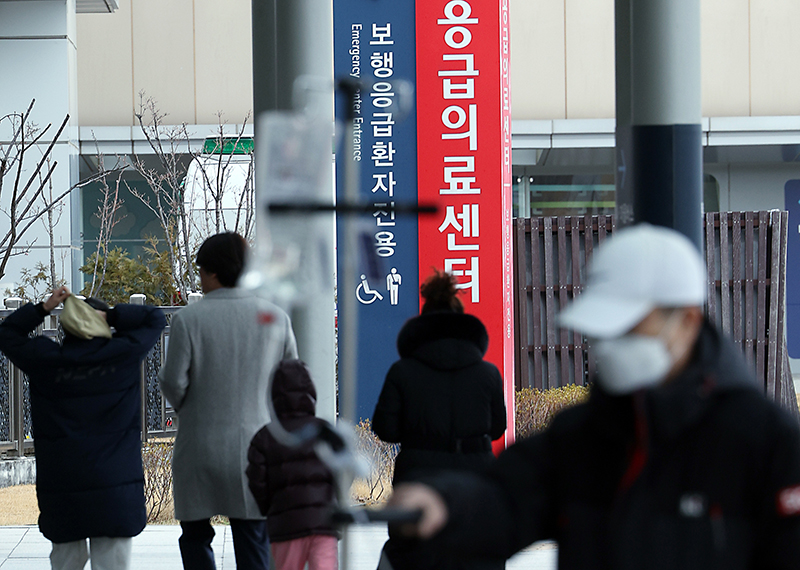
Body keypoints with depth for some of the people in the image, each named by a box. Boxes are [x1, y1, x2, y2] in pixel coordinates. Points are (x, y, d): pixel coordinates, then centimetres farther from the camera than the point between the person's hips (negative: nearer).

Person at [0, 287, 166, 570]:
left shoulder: (47, 361, 0)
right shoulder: (122, 355, -3)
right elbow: (155, 319, 10)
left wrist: (44, 308, 8)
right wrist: (110, 315, 2)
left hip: (60, 486, 2)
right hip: (114, 484, -2)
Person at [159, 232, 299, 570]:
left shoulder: (188, 319, -10)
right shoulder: (277, 319, 1)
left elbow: (173, 383, -8)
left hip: (200, 450, -2)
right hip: (256, 448, 3)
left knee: (196, 537, 11)